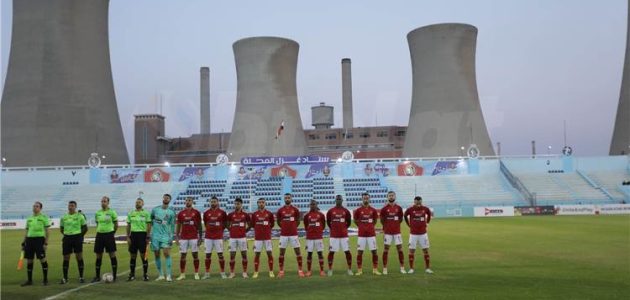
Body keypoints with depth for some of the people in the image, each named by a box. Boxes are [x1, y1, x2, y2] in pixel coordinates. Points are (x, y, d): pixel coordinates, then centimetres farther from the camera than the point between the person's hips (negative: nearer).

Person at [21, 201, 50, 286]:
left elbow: (48, 231, -4)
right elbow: (27, 231, 20)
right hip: (29, 239, 6)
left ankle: (45, 280, 5)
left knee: (42, 259, -5)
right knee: (29, 261, 7)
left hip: (39, 239, -6)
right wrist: (23, 243, 14)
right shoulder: (29, 219, 15)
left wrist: (46, 243, -11)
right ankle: (29, 280, 17)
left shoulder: (44, 217, -1)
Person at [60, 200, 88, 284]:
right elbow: (61, 228, 19)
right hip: (67, 238, 3)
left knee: (79, 257, -3)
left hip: (77, 237, -3)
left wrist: (80, 235, 1)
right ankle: (65, 278, 12)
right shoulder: (64, 217, 7)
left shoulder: (80, 216, -2)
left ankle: (81, 277, 5)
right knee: (66, 258, 4)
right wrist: (67, 234, 10)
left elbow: (85, 228, 3)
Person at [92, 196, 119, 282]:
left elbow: (116, 224, 1)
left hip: (109, 234, -4)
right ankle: (97, 276, 17)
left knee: (112, 255, -3)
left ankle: (114, 276, 4)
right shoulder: (98, 213, 8)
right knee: (98, 256, 8)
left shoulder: (112, 212, -4)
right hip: (99, 235, 4)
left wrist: (112, 233, 3)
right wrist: (99, 231, 11)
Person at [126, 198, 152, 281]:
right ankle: (132, 274, 15)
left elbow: (149, 225, -2)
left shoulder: (146, 213, 0)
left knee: (143, 255, -2)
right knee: (132, 255, 6)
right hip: (133, 234, 3)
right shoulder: (131, 213, 10)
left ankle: (145, 274, 7)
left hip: (142, 234, -3)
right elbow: (128, 226, 12)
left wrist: (147, 237, -9)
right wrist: (128, 237, 4)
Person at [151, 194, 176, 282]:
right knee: (157, 255, 5)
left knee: (166, 253, -13)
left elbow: (172, 226, 5)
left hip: (165, 235, -2)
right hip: (155, 235, 2)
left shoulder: (171, 212, 2)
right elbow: (150, 220, 14)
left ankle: (169, 275, -10)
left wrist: (171, 237, -2)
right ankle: (160, 275, 15)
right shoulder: (155, 209, 4)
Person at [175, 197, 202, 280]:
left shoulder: (196, 213, 2)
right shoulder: (181, 213, 8)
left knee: (195, 255, 1)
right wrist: (176, 237, 4)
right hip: (183, 238, 2)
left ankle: (196, 274, 8)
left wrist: (200, 237, -2)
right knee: (182, 255, 2)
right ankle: (182, 274, 9)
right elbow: (178, 226, 11)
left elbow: (199, 226, 3)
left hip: (194, 237, -2)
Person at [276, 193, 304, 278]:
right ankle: (281, 271, 10)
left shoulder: (295, 210, 1)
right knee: (282, 252, 2)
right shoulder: (280, 210, 1)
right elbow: (278, 221, 13)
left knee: (297, 251, 0)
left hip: (294, 234, 0)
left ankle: (300, 270, 7)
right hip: (283, 235, 0)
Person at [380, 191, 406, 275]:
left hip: (397, 232, 2)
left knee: (400, 249, 3)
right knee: (386, 250, 1)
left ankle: (402, 268, 11)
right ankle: (384, 268, 7)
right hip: (388, 232, -2)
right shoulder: (384, 208, -4)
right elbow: (382, 220, 7)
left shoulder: (399, 208, 3)